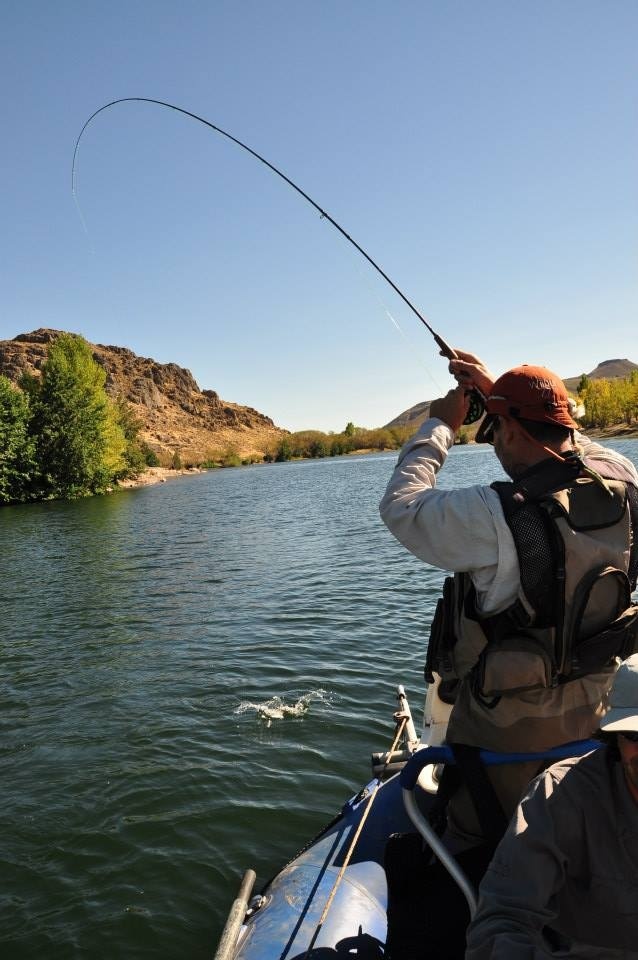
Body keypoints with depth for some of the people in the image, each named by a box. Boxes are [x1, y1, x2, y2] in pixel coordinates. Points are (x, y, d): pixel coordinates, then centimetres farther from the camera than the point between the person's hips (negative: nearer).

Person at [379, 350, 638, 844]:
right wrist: (496, 390, 13)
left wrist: (441, 425, -8)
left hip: (505, 720, -6)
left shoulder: (496, 516, -33)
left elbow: (400, 505, -19)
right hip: (588, 709, 6)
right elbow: (561, 443, 8)